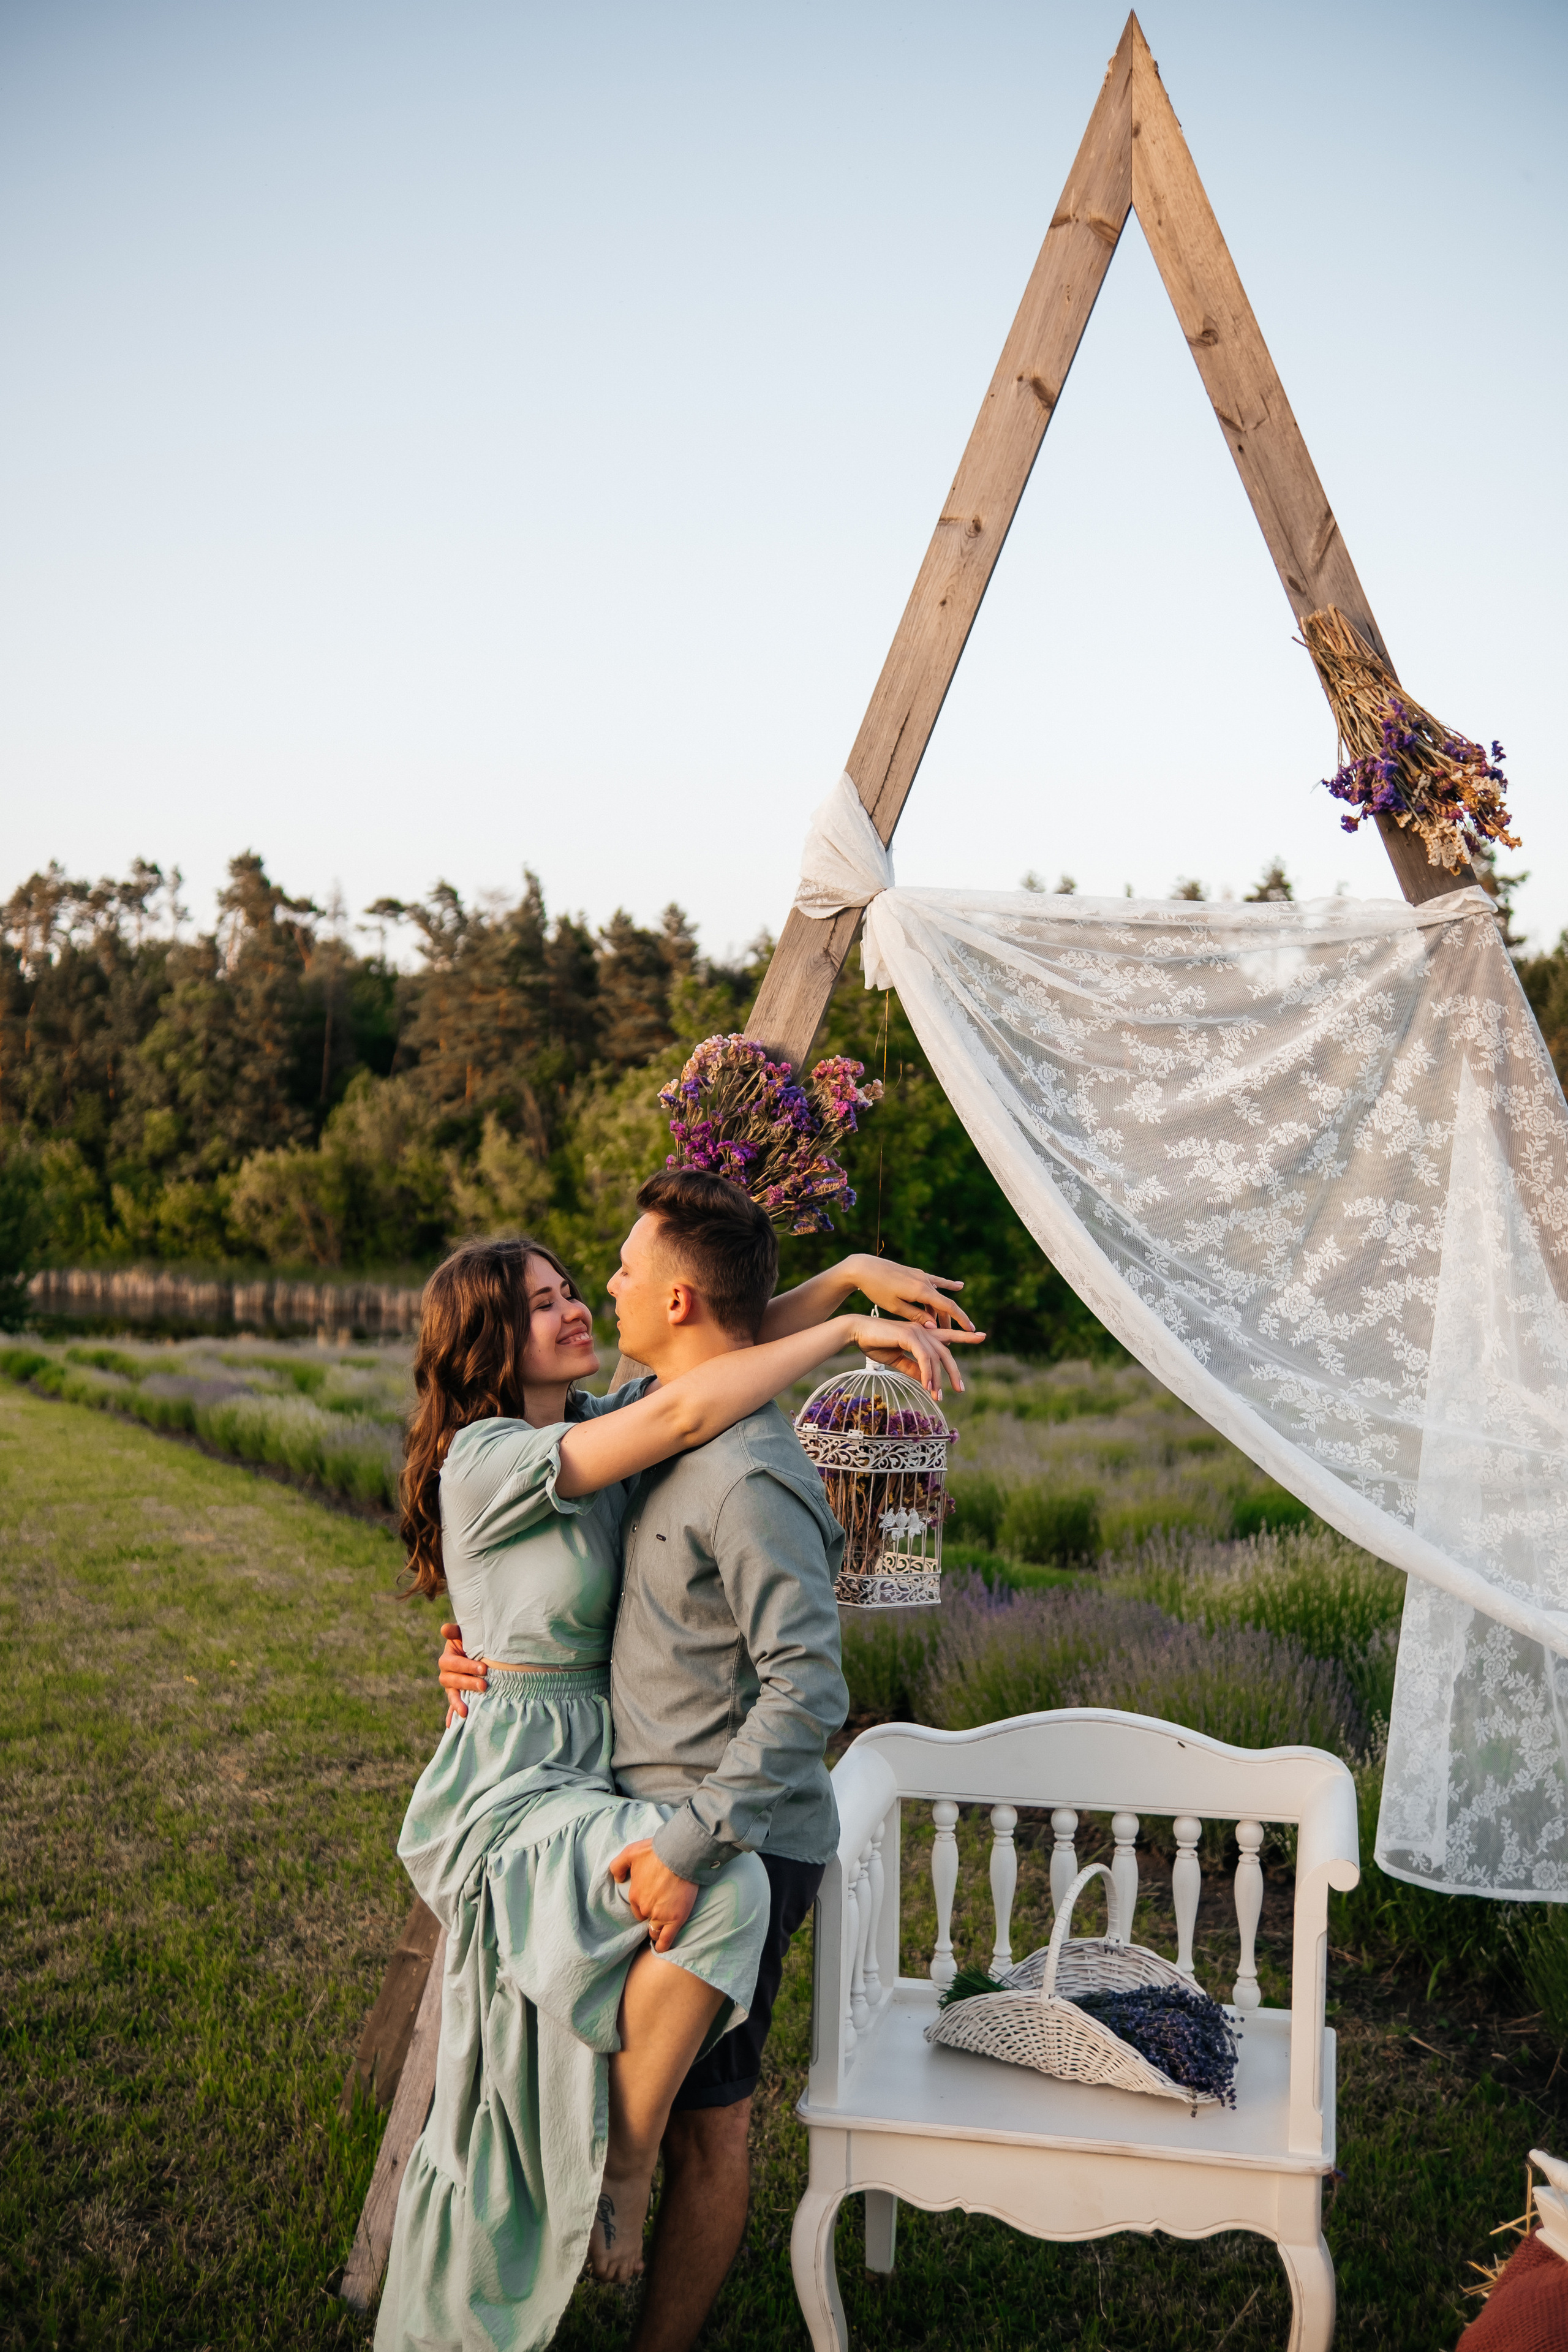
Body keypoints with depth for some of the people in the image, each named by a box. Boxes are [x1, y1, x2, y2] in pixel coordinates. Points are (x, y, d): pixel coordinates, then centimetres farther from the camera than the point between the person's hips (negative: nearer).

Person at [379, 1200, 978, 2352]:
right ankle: (627, 2167, -11)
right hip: (515, 1790, -8)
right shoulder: (487, 1460, -14)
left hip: (586, 1776, 8)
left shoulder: (598, 1432, 9)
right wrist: (850, 1332, -20)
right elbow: (685, 1408, -25)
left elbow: (723, 1334, 11)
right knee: (726, 1888, -30)